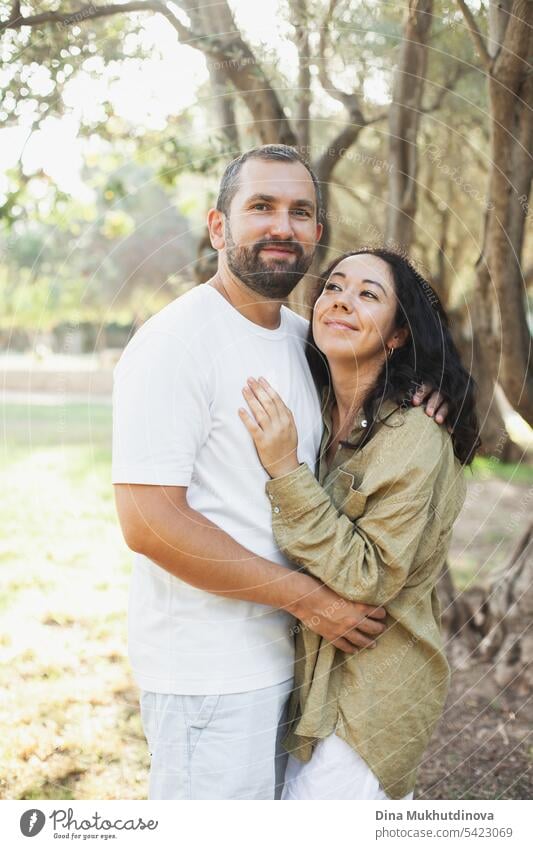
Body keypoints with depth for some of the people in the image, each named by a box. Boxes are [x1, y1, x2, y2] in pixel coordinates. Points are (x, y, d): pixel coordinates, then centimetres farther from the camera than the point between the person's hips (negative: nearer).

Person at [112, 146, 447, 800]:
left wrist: (407, 401, 2)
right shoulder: (175, 341, -17)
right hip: (207, 669, -8)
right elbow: (148, 521, -23)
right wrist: (308, 597, -19)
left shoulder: (301, 337, 8)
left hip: (289, 654, 8)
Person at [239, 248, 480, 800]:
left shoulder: (415, 440, -20)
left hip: (370, 697, -7)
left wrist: (286, 469, -26)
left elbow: (369, 578, -24)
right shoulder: (317, 412, 2)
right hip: (314, 668, 7)